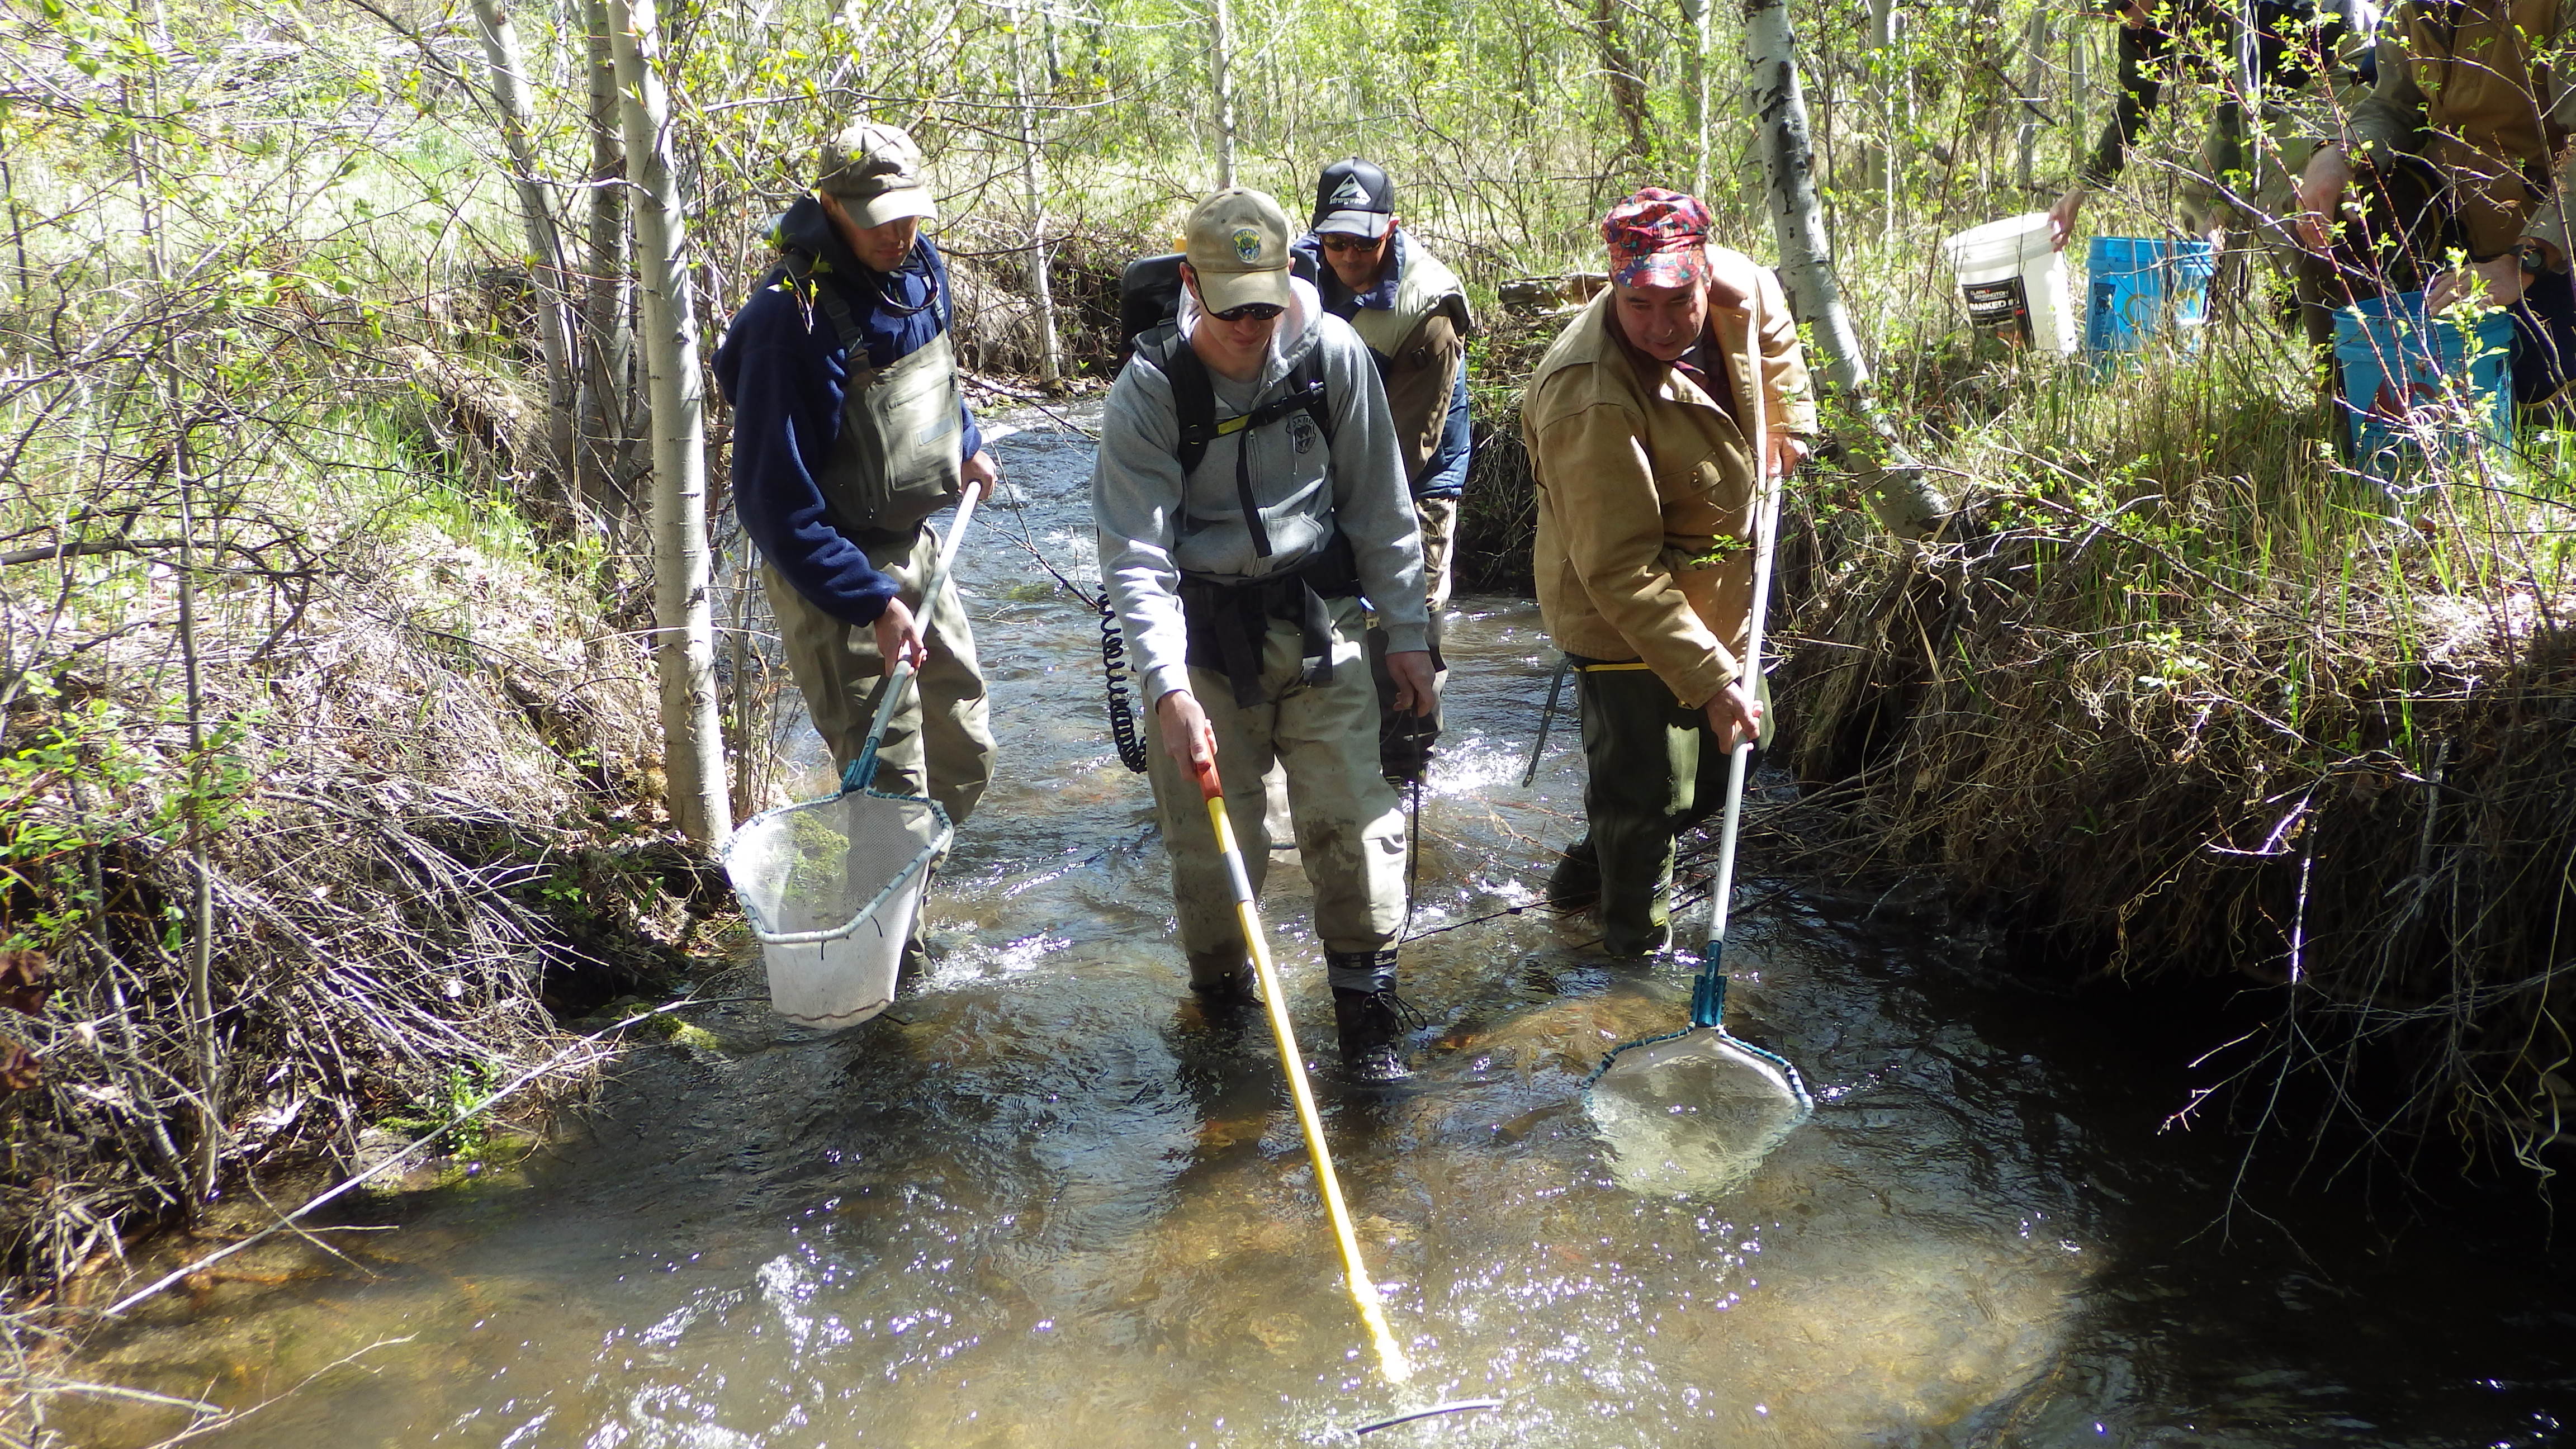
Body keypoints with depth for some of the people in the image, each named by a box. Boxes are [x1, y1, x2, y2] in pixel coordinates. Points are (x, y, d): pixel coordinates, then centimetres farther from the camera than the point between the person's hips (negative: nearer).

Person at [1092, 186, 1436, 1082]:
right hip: (1205, 635, -1)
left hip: (1319, 621, 2)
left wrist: (1406, 630, 5)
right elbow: (1134, 556, -18)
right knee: (1210, 835, 2)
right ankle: (1220, 991, 28)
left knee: (1352, 817, -2)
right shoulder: (1149, 392, -13)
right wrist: (1170, 690, -28)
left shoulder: (1333, 354, -7)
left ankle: (1366, 1006, 14)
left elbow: (1381, 506, 4)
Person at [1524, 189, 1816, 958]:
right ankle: (1637, 936, 29)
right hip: (1624, 624, -8)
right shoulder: (1594, 400, -35)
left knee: (1723, 759, 23)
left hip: (1717, 598, 9)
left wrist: (1788, 424, 14)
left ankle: (1588, 870, 43)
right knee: (1646, 792, 1)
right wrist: (1711, 678, -34)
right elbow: (1621, 574, -34)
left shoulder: (1738, 285, -13)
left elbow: (1771, 322, 17)